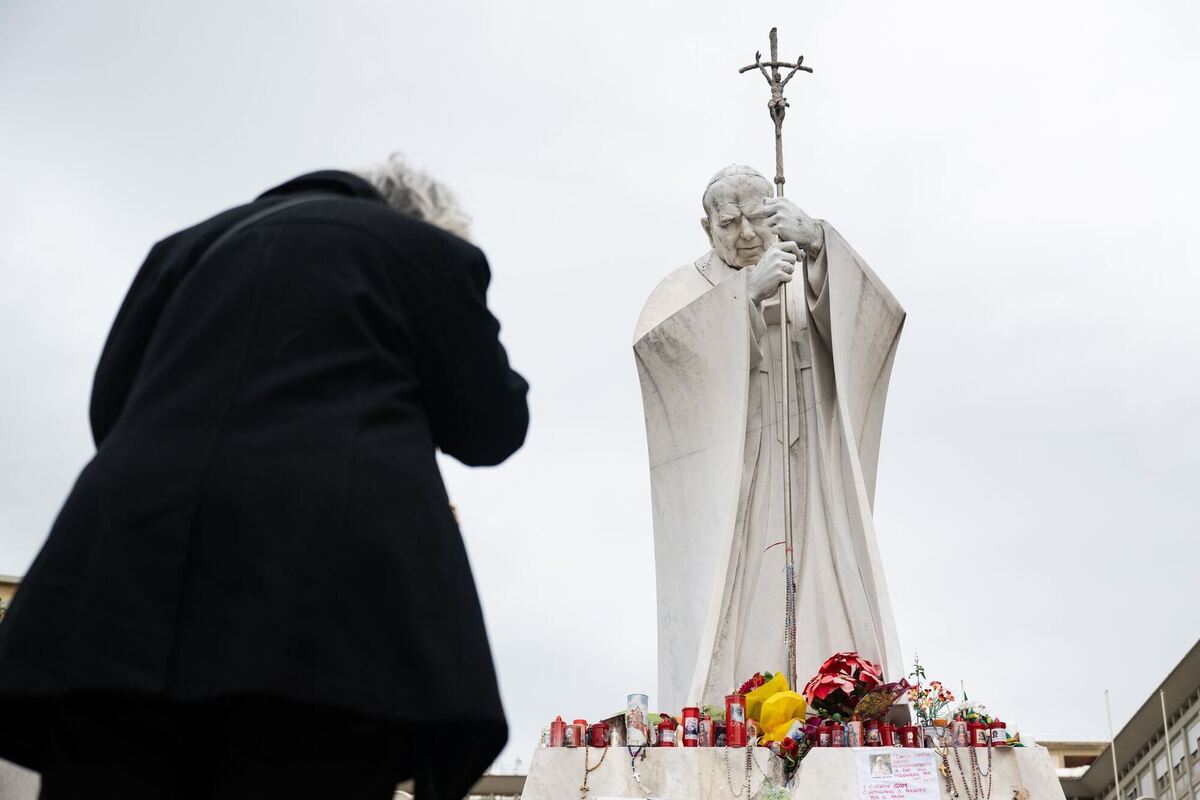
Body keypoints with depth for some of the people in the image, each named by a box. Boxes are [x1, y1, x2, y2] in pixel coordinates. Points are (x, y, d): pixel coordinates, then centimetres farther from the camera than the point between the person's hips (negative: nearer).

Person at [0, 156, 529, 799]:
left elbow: (109, 407, 21)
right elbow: (488, 431, 15)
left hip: (128, 586, 4)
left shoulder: (189, 242, 25)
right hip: (326, 593, -4)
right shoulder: (430, 251, 13)